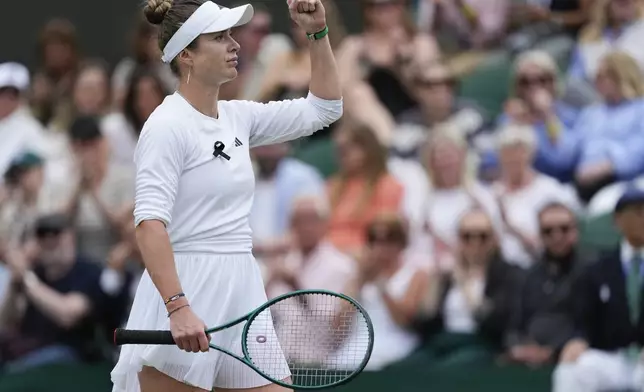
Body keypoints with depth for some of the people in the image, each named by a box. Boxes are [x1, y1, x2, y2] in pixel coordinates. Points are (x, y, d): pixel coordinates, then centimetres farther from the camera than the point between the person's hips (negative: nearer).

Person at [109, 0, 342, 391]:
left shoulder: (238, 116, 11)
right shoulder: (168, 125, -12)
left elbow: (323, 108, 22)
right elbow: (150, 223, -22)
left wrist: (318, 33, 11)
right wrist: (179, 308, -32)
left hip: (243, 294, 8)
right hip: (184, 297, -8)